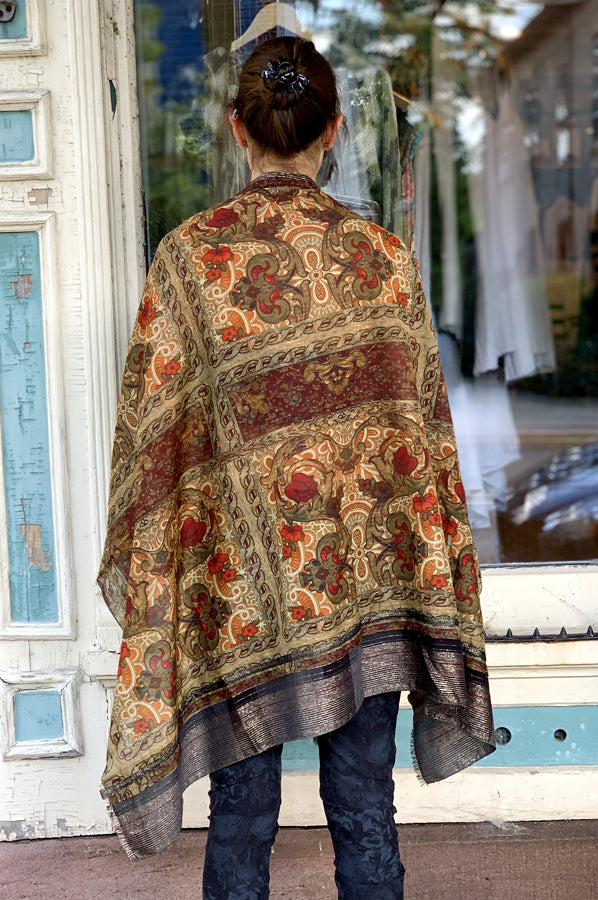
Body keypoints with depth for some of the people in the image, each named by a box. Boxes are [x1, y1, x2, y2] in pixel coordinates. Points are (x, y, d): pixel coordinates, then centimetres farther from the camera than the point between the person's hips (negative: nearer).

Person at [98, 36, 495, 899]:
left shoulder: (189, 255, -7)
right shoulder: (385, 255, -2)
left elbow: (152, 429, -5)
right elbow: (425, 421, 2)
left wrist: (134, 562, 7)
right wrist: (429, 574, 12)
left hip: (242, 584, -1)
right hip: (370, 575, 2)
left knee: (241, 818, 13)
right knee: (365, 813, 13)